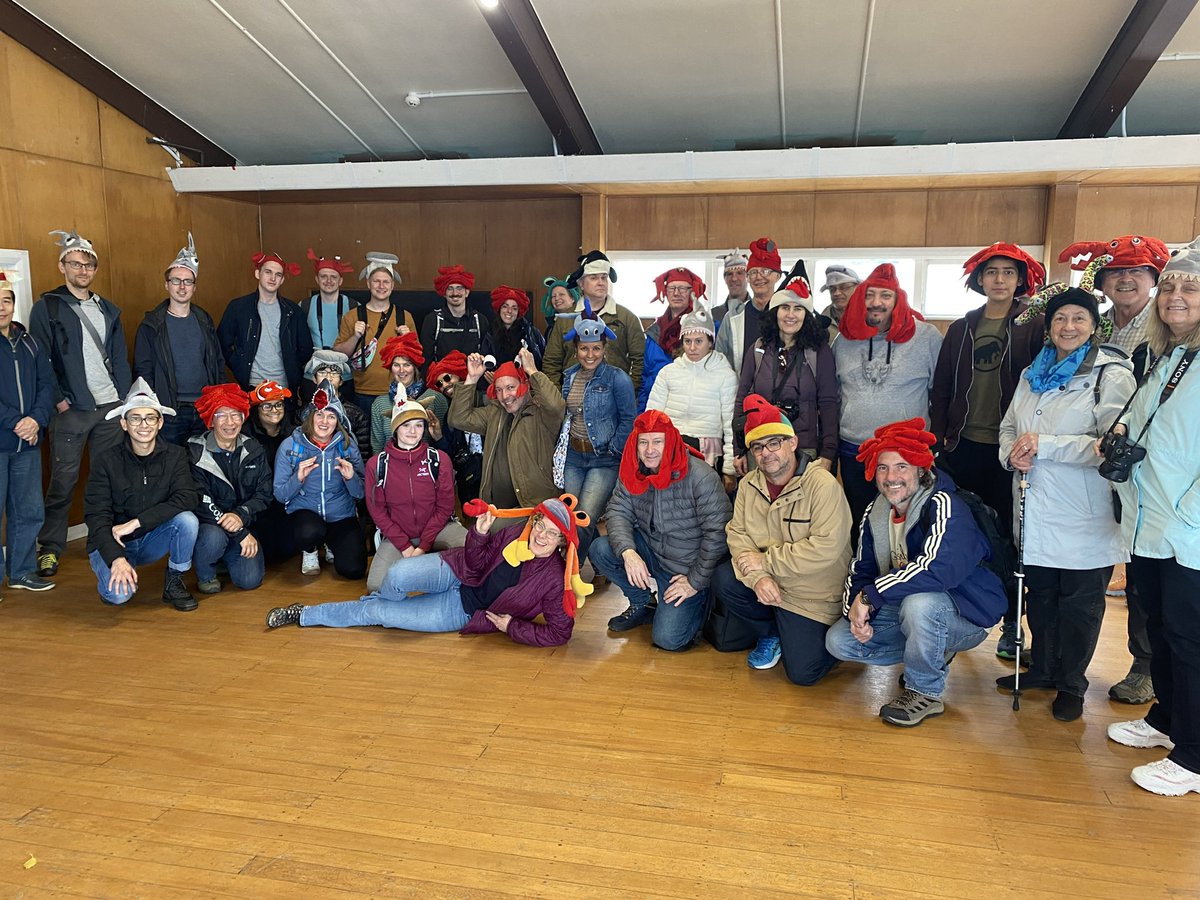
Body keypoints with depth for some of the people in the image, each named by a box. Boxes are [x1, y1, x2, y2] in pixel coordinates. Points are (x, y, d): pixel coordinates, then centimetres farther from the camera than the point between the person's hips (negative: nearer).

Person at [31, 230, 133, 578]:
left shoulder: (108, 310, 15)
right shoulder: (46, 308, 1)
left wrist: (123, 397, 5)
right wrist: (59, 400, -10)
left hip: (110, 407, 4)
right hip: (70, 410, -4)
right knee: (63, 481, -1)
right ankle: (50, 548, 9)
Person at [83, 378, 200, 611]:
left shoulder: (175, 456, -7)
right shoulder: (106, 463, -12)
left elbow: (187, 498, -21)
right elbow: (96, 517, -16)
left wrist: (136, 522, -27)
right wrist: (117, 558, -32)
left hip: (153, 539, 2)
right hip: (111, 543, -2)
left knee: (187, 520, -28)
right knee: (118, 593, -30)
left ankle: (174, 583, -4)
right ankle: (111, 574, 9)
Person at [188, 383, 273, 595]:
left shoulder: (254, 450, 3)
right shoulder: (195, 452, -11)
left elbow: (265, 494, -1)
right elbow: (199, 503, -18)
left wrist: (241, 516, -23)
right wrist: (240, 533, -23)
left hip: (244, 528, 3)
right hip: (207, 525, -3)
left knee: (250, 579, -17)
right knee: (213, 536, -38)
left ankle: (226, 557, 20)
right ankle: (205, 574, -3)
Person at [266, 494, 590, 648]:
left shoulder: (553, 579, -20)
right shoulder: (516, 534, -11)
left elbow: (559, 633, -16)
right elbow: (477, 563, -3)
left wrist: (511, 627, -17)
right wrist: (480, 533, -23)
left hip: (462, 611, -2)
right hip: (456, 572, 2)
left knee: (375, 613, -8)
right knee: (399, 575, -28)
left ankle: (306, 616, 17)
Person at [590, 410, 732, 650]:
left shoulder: (701, 477, -24)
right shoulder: (632, 472, -5)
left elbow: (717, 533, -23)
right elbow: (618, 511, -7)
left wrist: (696, 581, -18)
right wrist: (627, 552, -26)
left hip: (687, 569, -5)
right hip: (649, 551, 6)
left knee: (668, 638, -15)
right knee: (600, 549, -17)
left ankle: (700, 604, 18)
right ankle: (643, 603, 7)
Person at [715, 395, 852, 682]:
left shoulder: (822, 484, -21)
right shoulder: (749, 485, 0)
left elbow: (826, 548, -27)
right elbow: (737, 533, -4)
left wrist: (766, 561, -21)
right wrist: (757, 577, -23)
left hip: (814, 597, -5)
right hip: (767, 583, 6)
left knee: (803, 673, -12)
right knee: (723, 580, -20)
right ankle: (771, 634, 8)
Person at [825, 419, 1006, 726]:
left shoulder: (945, 506, -23)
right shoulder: (875, 512, 2)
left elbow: (937, 568, -38)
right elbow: (860, 570, 5)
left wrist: (870, 596, -32)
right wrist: (857, 611, -16)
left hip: (962, 615, -7)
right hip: (901, 610, 8)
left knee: (919, 603, -40)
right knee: (838, 641, -7)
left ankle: (925, 693, -12)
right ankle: (933, 655, 11)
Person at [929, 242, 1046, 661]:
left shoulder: (1034, 327, 0)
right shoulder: (961, 329, 10)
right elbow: (941, 387, 10)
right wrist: (939, 437, 3)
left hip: (1009, 450, -3)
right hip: (963, 447, 3)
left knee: (1008, 534, 4)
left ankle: (1012, 623, 16)